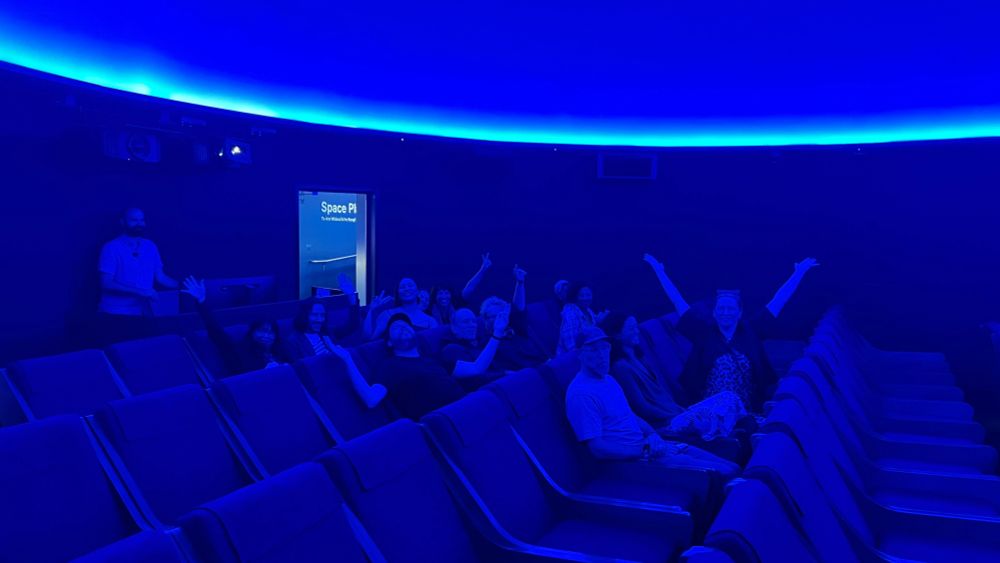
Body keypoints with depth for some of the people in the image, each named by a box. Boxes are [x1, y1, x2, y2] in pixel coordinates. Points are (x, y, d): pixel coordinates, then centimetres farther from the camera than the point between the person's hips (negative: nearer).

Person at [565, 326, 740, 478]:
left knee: (731, 467, 0)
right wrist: (645, 451, -19)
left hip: (647, 445, 10)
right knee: (727, 472, -17)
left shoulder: (608, 379, 14)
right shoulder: (581, 394, -18)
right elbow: (598, 448, -22)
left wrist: (653, 435, 1)